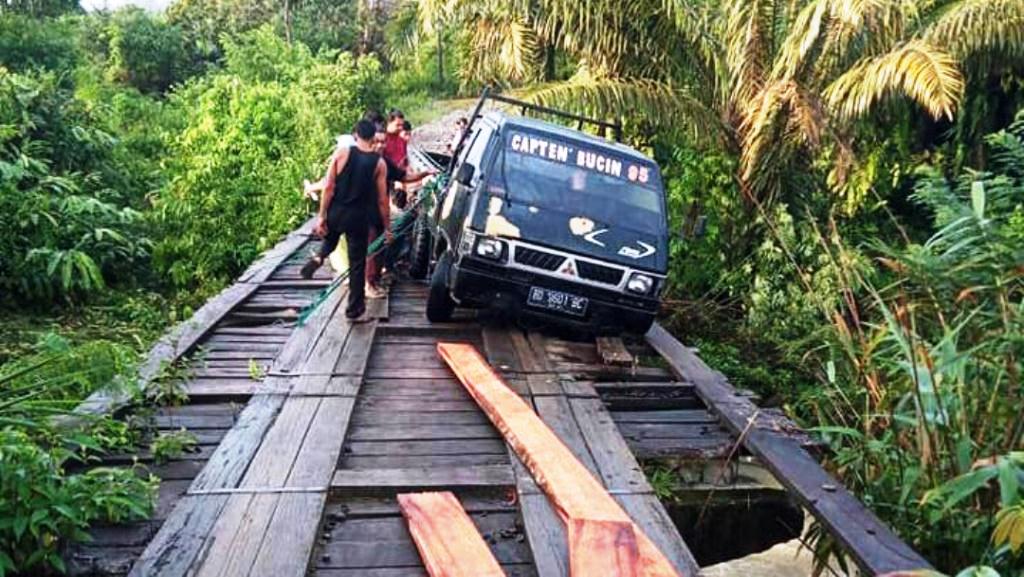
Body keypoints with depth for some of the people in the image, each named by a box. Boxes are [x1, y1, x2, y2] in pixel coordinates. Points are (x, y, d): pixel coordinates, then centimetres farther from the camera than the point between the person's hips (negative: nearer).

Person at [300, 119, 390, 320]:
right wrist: (387, 227, 6)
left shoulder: (341, 154, -4)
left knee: (330, 238, 34)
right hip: (358, 217, -1)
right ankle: (354, 307, 16)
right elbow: (382, 199, -3)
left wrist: (322, 215, -2)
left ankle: (318, 258, 5)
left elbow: (328, 187, -7)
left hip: (335, 212, 1)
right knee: (357, 262, 10)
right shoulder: (379, 163, -4)